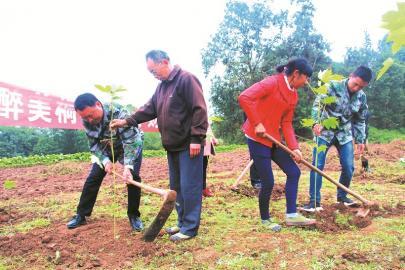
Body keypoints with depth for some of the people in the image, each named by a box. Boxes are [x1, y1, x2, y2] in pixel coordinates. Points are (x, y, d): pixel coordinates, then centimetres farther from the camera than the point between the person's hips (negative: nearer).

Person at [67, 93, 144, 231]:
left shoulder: (118, 113, -38)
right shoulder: (87, 121, -20)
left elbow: (131, 141, -39)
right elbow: (93, 145, -11)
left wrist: (128, 166, -48)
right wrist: (106, 161, -26)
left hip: (131, 145, -4)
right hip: (106, 148, 4)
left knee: (133, 176, -18)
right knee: (93, 178, -1)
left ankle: (134, 215, 0)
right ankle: (81, 215, 14)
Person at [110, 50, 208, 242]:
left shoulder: (186, 79, -12)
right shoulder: (162, 86, 16)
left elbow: (199, 109, -18)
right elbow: (150, 109, 17)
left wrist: (196, 138, -21)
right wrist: (128, 121, 7)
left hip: (189, 145, -9)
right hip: (172, 146, 9)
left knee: (189, 186, -3)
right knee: (176, 186, 14)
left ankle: (190, 228, 7)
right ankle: (182, 222, 26)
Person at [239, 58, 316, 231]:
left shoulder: (294, 95, 11)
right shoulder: (272, 82, -15)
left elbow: (286, 123, 10)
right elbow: (244, 98, -25)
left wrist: (294, 147, -1)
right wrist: (257, 123, -25)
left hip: (274, 139, 9)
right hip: (257, 139, -9)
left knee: (293, 172, 7)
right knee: (268, 182, -2)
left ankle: (291, 215, 15)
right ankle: (265, 219, 20)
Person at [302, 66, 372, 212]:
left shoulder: (362, 97, 1)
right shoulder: (334, 86, -13)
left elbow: (360, 121, 11)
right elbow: (318, 103, -20)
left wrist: (361, 140, 7)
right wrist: (317, 122, -35)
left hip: (344, 134, 4)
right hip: (325, 131, -4)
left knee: (349, 167, 2)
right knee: (317, 165, -9)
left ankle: (342, 195, 27)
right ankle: (314, 201, -2)